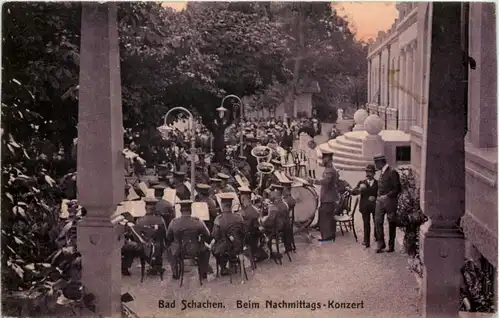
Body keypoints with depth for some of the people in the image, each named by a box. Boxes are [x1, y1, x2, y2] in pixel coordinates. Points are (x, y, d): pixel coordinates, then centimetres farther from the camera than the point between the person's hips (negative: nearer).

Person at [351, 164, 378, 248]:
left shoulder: (378, 183, 5)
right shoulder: (362, 183, 10)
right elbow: (353, 192, -1)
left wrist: (375, 198, -14)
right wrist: (359, 189, -21)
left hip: (375, 206, -1)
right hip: (365, 207, 1)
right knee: (366, 224, 2)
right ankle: (366, 241, 5)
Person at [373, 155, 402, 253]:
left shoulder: (392, 172, -12)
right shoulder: (382, 172, 12)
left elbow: (397, 189, -15)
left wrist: (386, 196, -19)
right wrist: (378, 196, 6)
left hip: (390, 201, -7)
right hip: (380, 201, 7)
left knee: (391, 224, 5)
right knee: (378, 222, -2)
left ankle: (391, 246, 14)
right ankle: (380, 244, 5)